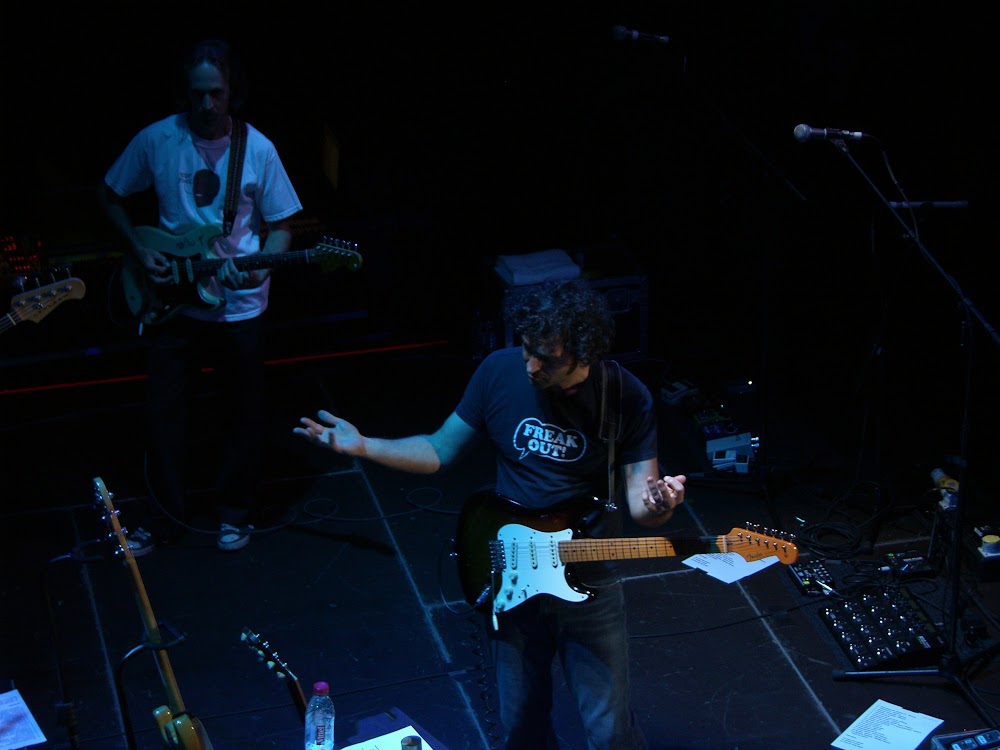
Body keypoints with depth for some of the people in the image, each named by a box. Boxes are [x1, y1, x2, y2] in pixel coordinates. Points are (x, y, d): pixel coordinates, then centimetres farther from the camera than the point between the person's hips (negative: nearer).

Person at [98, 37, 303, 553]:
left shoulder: (257, 149, -7)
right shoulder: (156, 140, -5)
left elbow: (281, 225, 0)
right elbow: (109, 196, 8)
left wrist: (262, 267, -20)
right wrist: (139, 248, -6)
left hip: (239, 303, -1)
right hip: (172, 300, 1)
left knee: (241, 413, 9)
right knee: (164, 412, 4)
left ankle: (235, 512, 27)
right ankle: (165, 517, 19)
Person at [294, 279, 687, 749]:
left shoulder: (628, 398, -16)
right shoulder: (500, 371, -12)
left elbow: (639, 500, -11)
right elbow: (440, 451, -1)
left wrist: (657, 503, -36)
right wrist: (361, 446, -14)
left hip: (589, 580, -2)